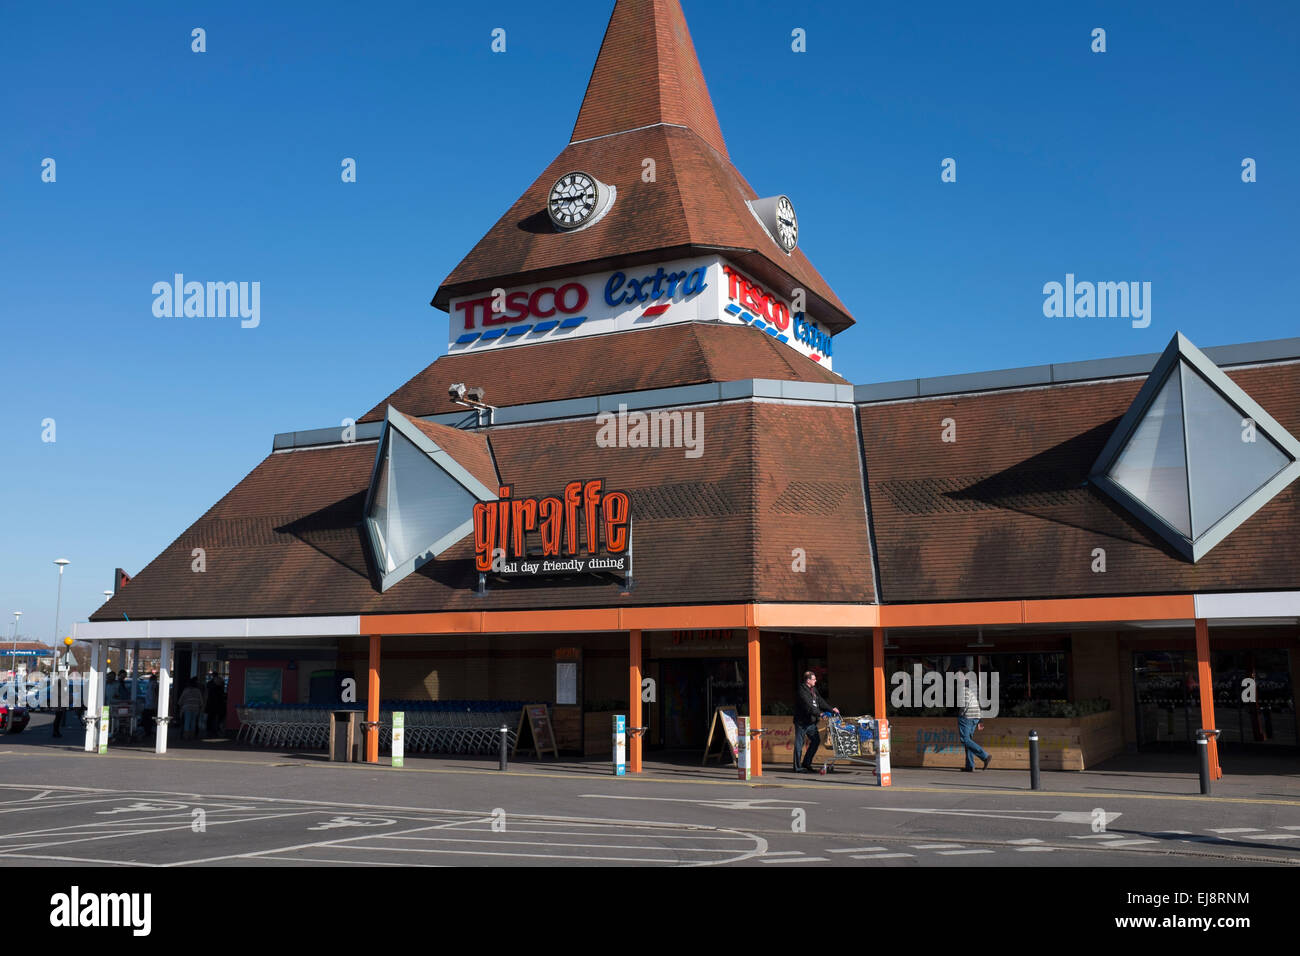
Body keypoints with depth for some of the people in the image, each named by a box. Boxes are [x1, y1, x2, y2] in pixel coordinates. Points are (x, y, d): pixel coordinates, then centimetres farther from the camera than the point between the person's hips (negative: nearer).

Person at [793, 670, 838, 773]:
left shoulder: (813, 689, 14)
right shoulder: (802, 691, -16)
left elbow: (820, 701, 20)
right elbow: (808, 706, -23)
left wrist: (831, 709, 12)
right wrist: (819, 714, -26)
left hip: (811, 722, 9)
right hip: (802, 722, -9)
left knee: (815, 741, 9)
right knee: (799, 744, -1)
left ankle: (806, 763, 19)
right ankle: (798, 767, 5)